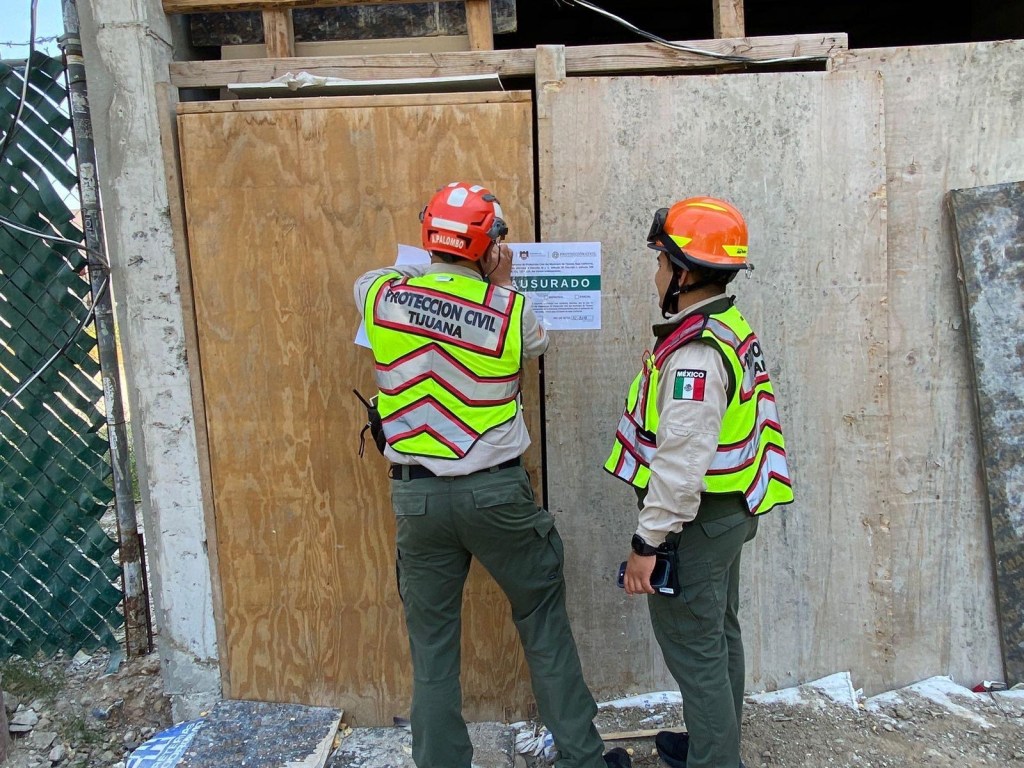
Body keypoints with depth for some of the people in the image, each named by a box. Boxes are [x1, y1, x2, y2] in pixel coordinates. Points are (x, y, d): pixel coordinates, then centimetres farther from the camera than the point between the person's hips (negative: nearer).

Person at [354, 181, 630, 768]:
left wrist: (435, 270, 21)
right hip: (497, 492, -1)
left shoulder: (382, 297, -5)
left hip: (416, 495, 2)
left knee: (432, 642, 14)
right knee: (544, 622, 16)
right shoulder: (511, 310, -10)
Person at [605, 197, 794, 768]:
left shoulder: (695, 354, -25)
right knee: (720, 636, 23)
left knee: (694, 650, 5)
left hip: (695, 522, -11)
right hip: (729, 511, 11)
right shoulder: (732, 330, 7)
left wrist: (648, 541, -22)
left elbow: (680, 462, -29)